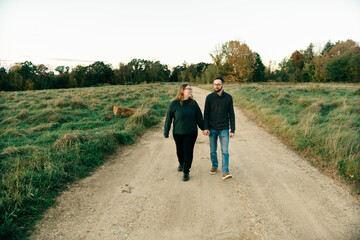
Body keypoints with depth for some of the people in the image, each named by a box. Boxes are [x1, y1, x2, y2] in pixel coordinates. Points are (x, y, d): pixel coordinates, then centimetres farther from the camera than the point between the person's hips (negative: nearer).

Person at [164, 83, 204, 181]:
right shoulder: (174, 104, -11)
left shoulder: (193, 103, -4)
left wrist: (204, 128, 9)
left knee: (188, 151, 1)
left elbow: (199, 117, 5)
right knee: (180, 150, 16)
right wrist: (166, 133, -2)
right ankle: (181, 164, 47)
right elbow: (168, 118, -5)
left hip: (191, 133, 0)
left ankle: (186, 172, 16)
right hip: (178, 133, 0)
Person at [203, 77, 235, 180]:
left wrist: (232, 130, -2)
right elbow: (206, 113, 1)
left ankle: (225, 172, -1)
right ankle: (214, 166, 32)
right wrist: (205, 128, -8)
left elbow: (231, 114, 2)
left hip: (224, 129, -1)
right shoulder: (209, 97, 0)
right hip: (212, 129, 1)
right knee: (213, 150, 12)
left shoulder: (228, 97, -1)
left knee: (225, 151, -5)